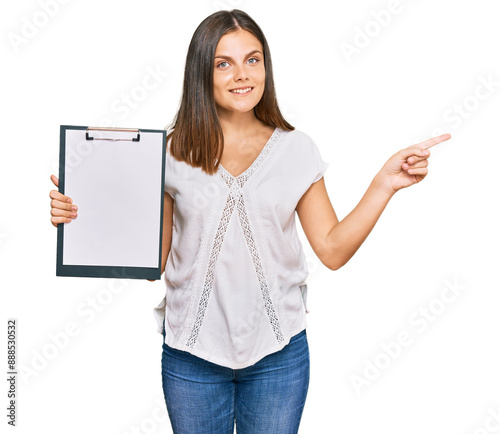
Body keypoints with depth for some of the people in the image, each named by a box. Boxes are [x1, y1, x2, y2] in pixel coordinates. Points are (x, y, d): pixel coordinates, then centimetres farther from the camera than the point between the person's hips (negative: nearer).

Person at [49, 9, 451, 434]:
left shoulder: (296, 149, -1)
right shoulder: (172, 152, -4)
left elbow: (333, 249, 0)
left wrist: (384, 183, -8)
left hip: (279, 353, 1)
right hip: (192, 352, 0)